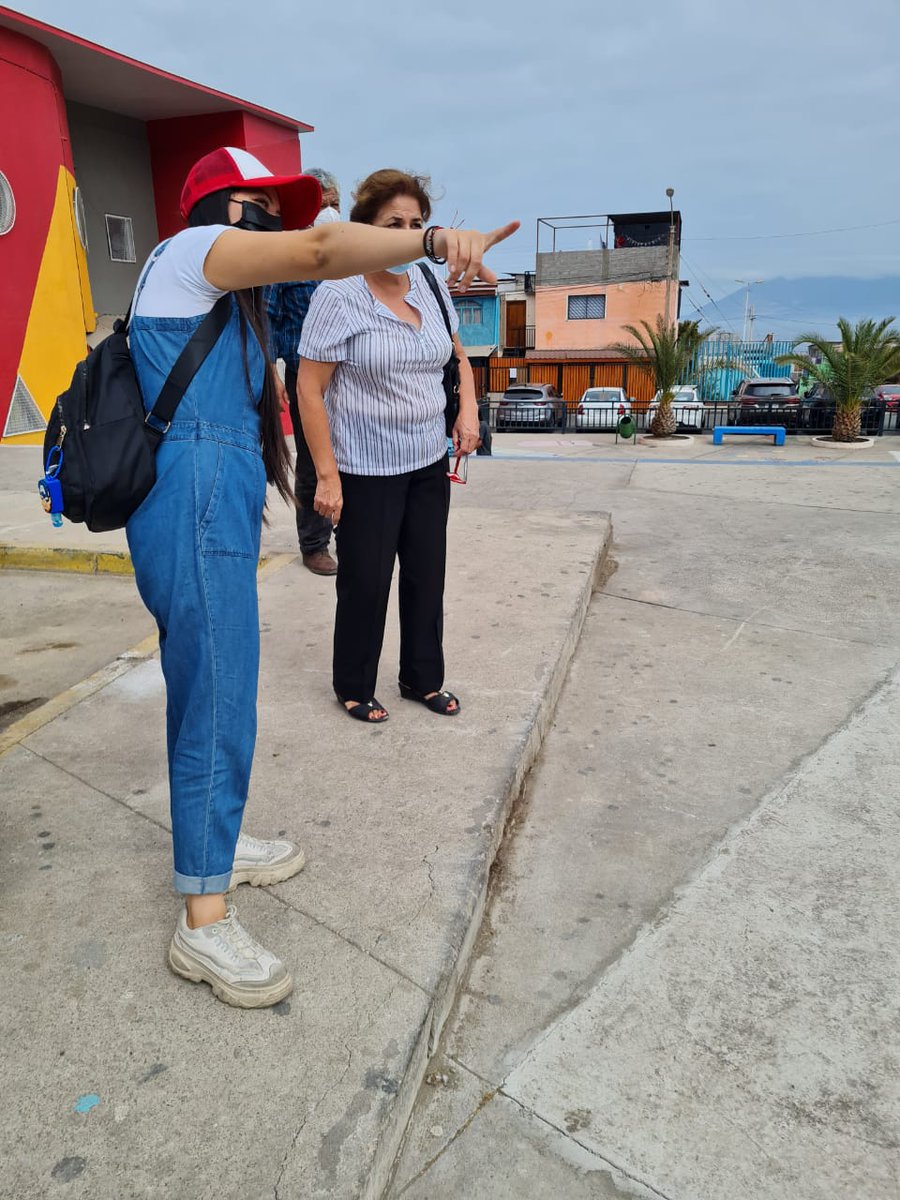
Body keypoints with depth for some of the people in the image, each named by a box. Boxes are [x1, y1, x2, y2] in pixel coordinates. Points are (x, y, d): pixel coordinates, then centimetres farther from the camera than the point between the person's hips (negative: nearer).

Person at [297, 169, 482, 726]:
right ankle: (354, 687, 29)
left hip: (429, 464, 6)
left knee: (427, 576, 13)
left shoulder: (430, 285, 5)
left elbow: (459, 353, 21)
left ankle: (424, 679, 33)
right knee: (367, 583, 6)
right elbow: (310, 391, -14)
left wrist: (469, 409, 3)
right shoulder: (339, 295, -14)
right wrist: (327, 476, -16)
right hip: (366, 471, -6)